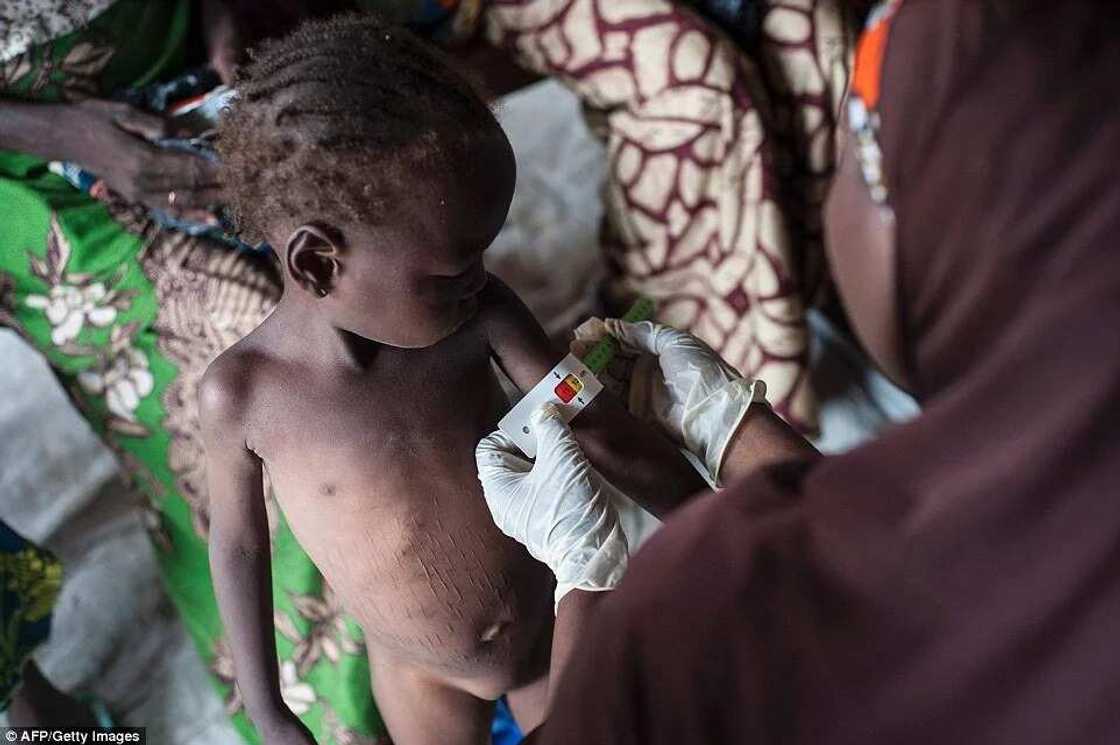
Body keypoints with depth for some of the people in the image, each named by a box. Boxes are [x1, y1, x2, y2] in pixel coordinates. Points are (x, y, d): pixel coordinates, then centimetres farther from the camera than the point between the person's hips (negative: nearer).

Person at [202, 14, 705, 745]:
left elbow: (598, 425, -15)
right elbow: (238, 542, -10)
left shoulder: (477, 314, -24)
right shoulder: (242, 391, -26)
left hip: (556, 624, 2)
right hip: (422, 675, -1)